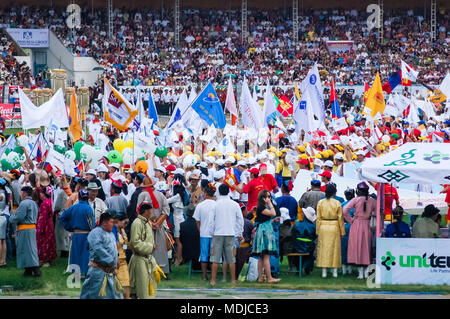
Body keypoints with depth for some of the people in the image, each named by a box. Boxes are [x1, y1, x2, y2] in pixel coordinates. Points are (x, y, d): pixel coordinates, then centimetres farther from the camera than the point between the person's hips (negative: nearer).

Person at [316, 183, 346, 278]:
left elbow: (318, 218, 0)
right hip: (334, 227, -1)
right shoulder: (337, 203, -5)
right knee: (334, 249, 6)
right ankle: (335, 272, 5)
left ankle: (324, 272, 3)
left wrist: (318, 231, 7)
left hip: (323, 227, 1)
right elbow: (340, 218, -2)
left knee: (323, 249, 5)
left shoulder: (320, 203, -1)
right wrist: (342, 231, 6)